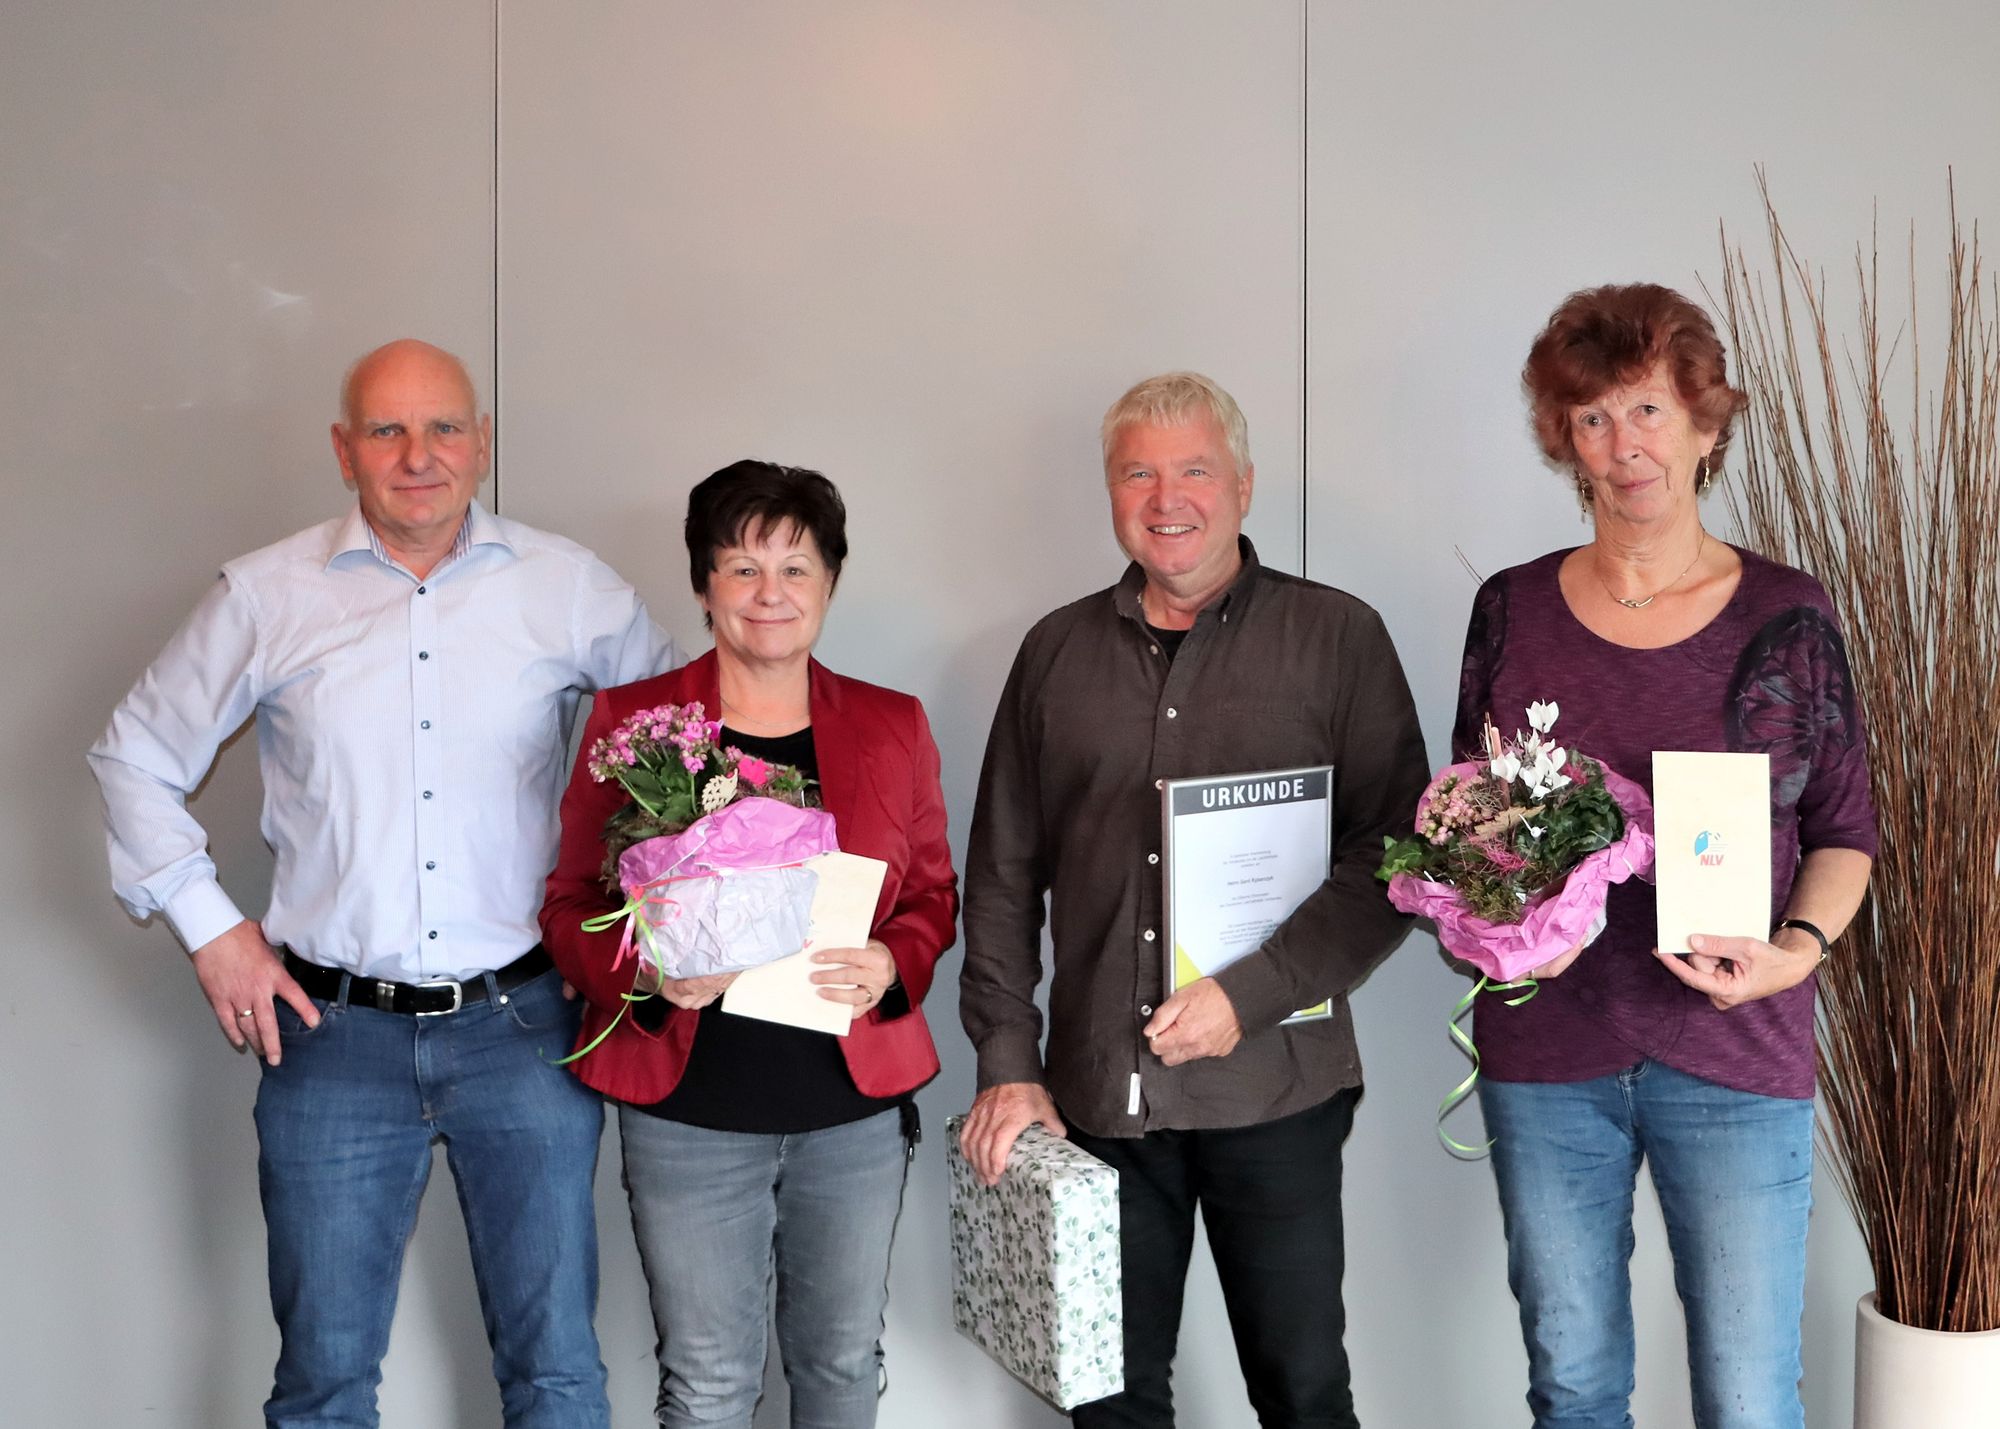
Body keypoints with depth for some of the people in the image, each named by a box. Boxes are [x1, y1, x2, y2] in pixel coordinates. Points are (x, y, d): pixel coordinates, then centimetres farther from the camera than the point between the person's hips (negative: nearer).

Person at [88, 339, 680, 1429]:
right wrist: (207, 925, 5)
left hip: (520, 1023, 0)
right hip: (333, 1033, 0)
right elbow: (136, 758, 12)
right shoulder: (265, 596, 1)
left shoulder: (569, 589, 1)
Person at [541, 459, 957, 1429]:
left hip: (856, 1103, 2)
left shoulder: (892, 726, 5)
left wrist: (892, 966, -11)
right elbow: (571, 904, 2)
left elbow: (933, 894, 11)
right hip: (688, 1105, -2)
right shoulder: (632, 721, -1)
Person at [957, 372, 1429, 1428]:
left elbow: (1392, 855, -6)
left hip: (1272, 1089, -3)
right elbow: (1003, 874, 11)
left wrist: (1251, 995, -15)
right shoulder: (1058, 652, 9)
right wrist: (1007, 1061, 4)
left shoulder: (1338, 639, -1)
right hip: (1096, 1093, 3)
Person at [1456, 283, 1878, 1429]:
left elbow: (1846, 829, 4)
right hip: (1545, 1051, 2)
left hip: (1737, 1057, -1)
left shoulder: (1787, 614, -1)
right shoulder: (1512, 609, 3)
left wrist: (1799, 946, -13)